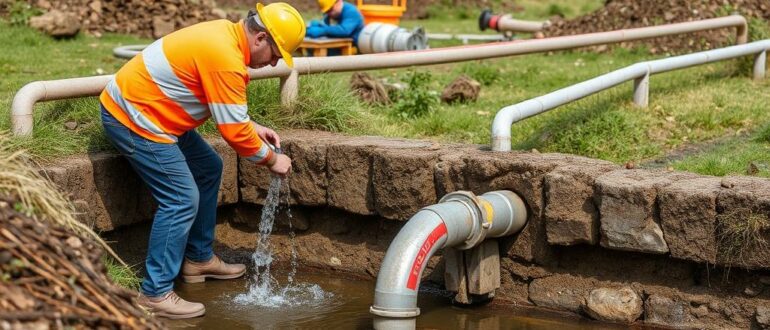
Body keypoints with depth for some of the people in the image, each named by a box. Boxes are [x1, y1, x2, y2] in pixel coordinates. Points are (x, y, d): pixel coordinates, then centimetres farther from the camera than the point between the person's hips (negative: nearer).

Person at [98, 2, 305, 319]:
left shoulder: (226, 35, 5)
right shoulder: (226, 58, -25)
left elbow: (226, 109, 19)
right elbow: (233, 131, -20)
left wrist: (253, 127, 10)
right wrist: (271, 159, -6)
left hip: (143, 108, 11)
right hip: (130, 117, -11)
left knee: (208, 169, 18)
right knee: (182, 200, -12)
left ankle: (199, 259, 27)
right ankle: (155, 294, -7)